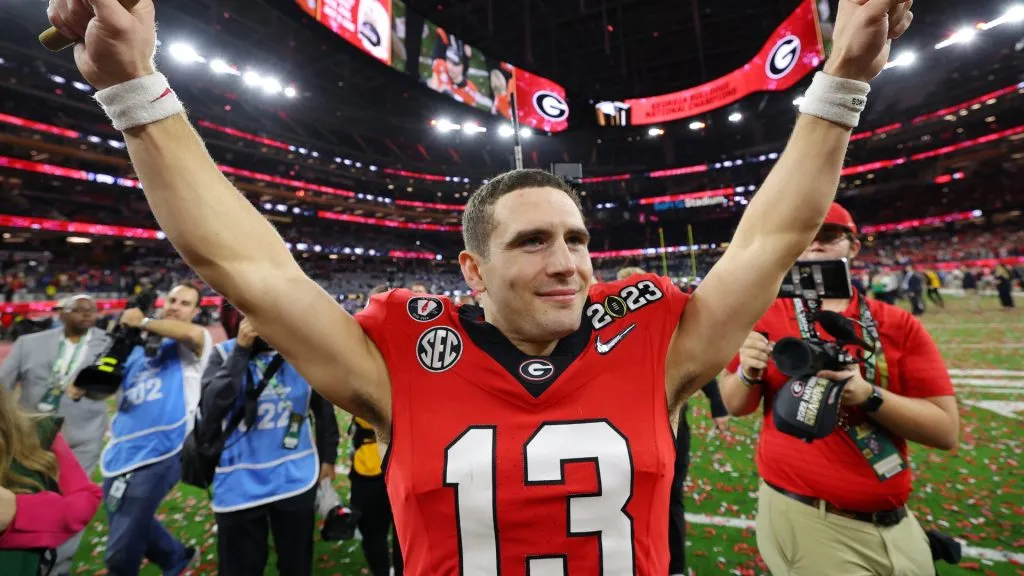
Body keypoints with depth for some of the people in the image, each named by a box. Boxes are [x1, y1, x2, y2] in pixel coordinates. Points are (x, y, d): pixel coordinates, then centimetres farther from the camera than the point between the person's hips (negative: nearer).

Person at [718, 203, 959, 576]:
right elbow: (735, 406, -1)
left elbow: (946, 430, -5)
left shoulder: (899, 325, -2)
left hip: (895, 522, 3)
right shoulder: (766, 317, -6)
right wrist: (748, 373, -22)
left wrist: (868, 396, -22)